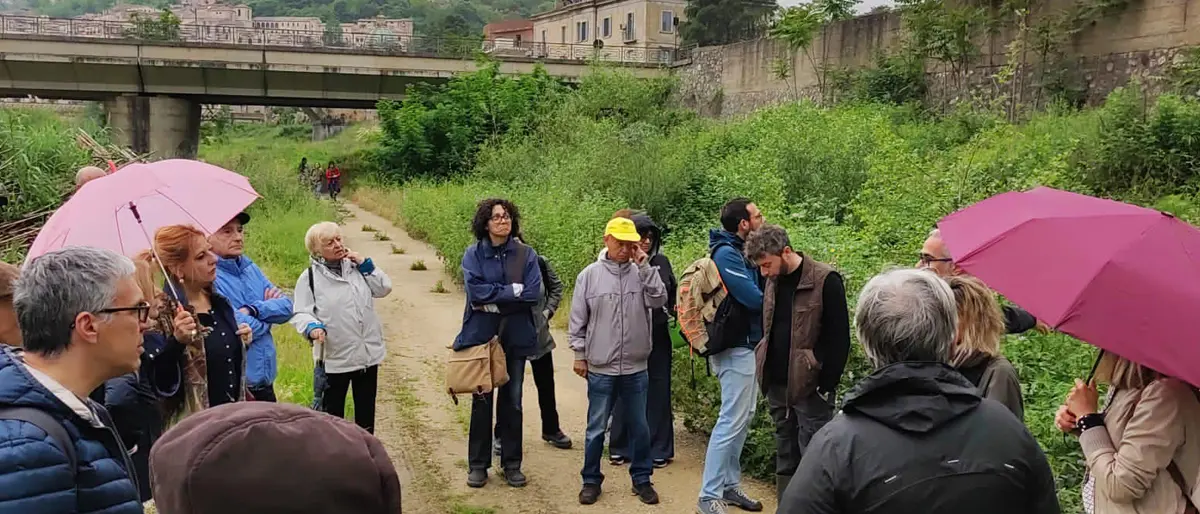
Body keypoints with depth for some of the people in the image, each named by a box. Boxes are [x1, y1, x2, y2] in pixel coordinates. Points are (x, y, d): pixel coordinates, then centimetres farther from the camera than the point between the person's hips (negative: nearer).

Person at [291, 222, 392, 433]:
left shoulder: (356, 266, 7)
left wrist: (365, 264, -6)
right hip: (334, 357, -4)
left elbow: (384, 288, 4)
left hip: (368, 353, 4)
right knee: (332, 412, 9)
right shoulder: (310, 276, -7)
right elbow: (300, 313, -9)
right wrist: (311, 327, -29)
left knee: (366, 411, 16)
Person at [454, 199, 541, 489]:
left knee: (512, 401, 10)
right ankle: (478, 465, 20)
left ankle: (512, 464, 23)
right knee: (481, 400, 7)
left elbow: (533, 293, -12)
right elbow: (475, 291, -17)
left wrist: (493, 300, -14)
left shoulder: (526, 255, -1)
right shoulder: (473, 254, -3)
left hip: (516, 337, 1)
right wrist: (512, 291, -15)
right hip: (481, 335, -1)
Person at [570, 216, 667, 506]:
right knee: (596, 428, 9)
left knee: (639, 427, 12)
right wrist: (579, 354, 1)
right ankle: (591, 480, 24)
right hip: (600, 368, -1)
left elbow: (659, 300, -14)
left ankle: (642, 479, 27)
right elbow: (578, 320, 2)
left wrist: (644, 266, -16)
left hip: (636, 368, 1)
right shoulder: (590, 275, -2)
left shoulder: (641, 273, 0)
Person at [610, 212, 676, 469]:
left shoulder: (661, 262, 7)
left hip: (657, 338, 3)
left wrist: (673, 310, 0)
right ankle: (620, 447, 22)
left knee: (657, 392, 9)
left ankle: (658, 449, 20)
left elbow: (672, 294, 17)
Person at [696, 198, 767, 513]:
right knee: (732, 421, -7)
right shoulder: (726, 254, -18)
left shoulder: (739, 251, 11)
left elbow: (757, 286, 10)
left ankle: (730, 484, 25)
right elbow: (754, 298, -22)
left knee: (744, 417, 15)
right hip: (736, 348, -10)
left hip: (745, 345, 10)